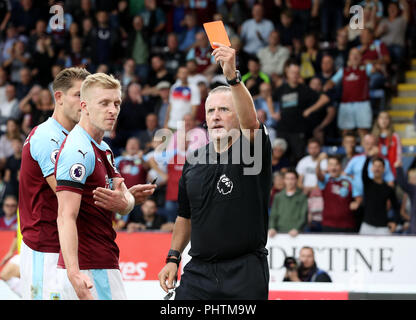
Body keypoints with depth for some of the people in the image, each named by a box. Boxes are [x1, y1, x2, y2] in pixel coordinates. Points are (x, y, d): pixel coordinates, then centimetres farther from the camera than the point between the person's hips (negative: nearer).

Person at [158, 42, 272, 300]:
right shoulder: (194, 161, 13)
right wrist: (173, 258, 11)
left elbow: (250, 119, -27)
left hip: (244, 272, -4)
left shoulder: (252, 150, -5)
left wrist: (233, 76, -42)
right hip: (199, 270, 5)